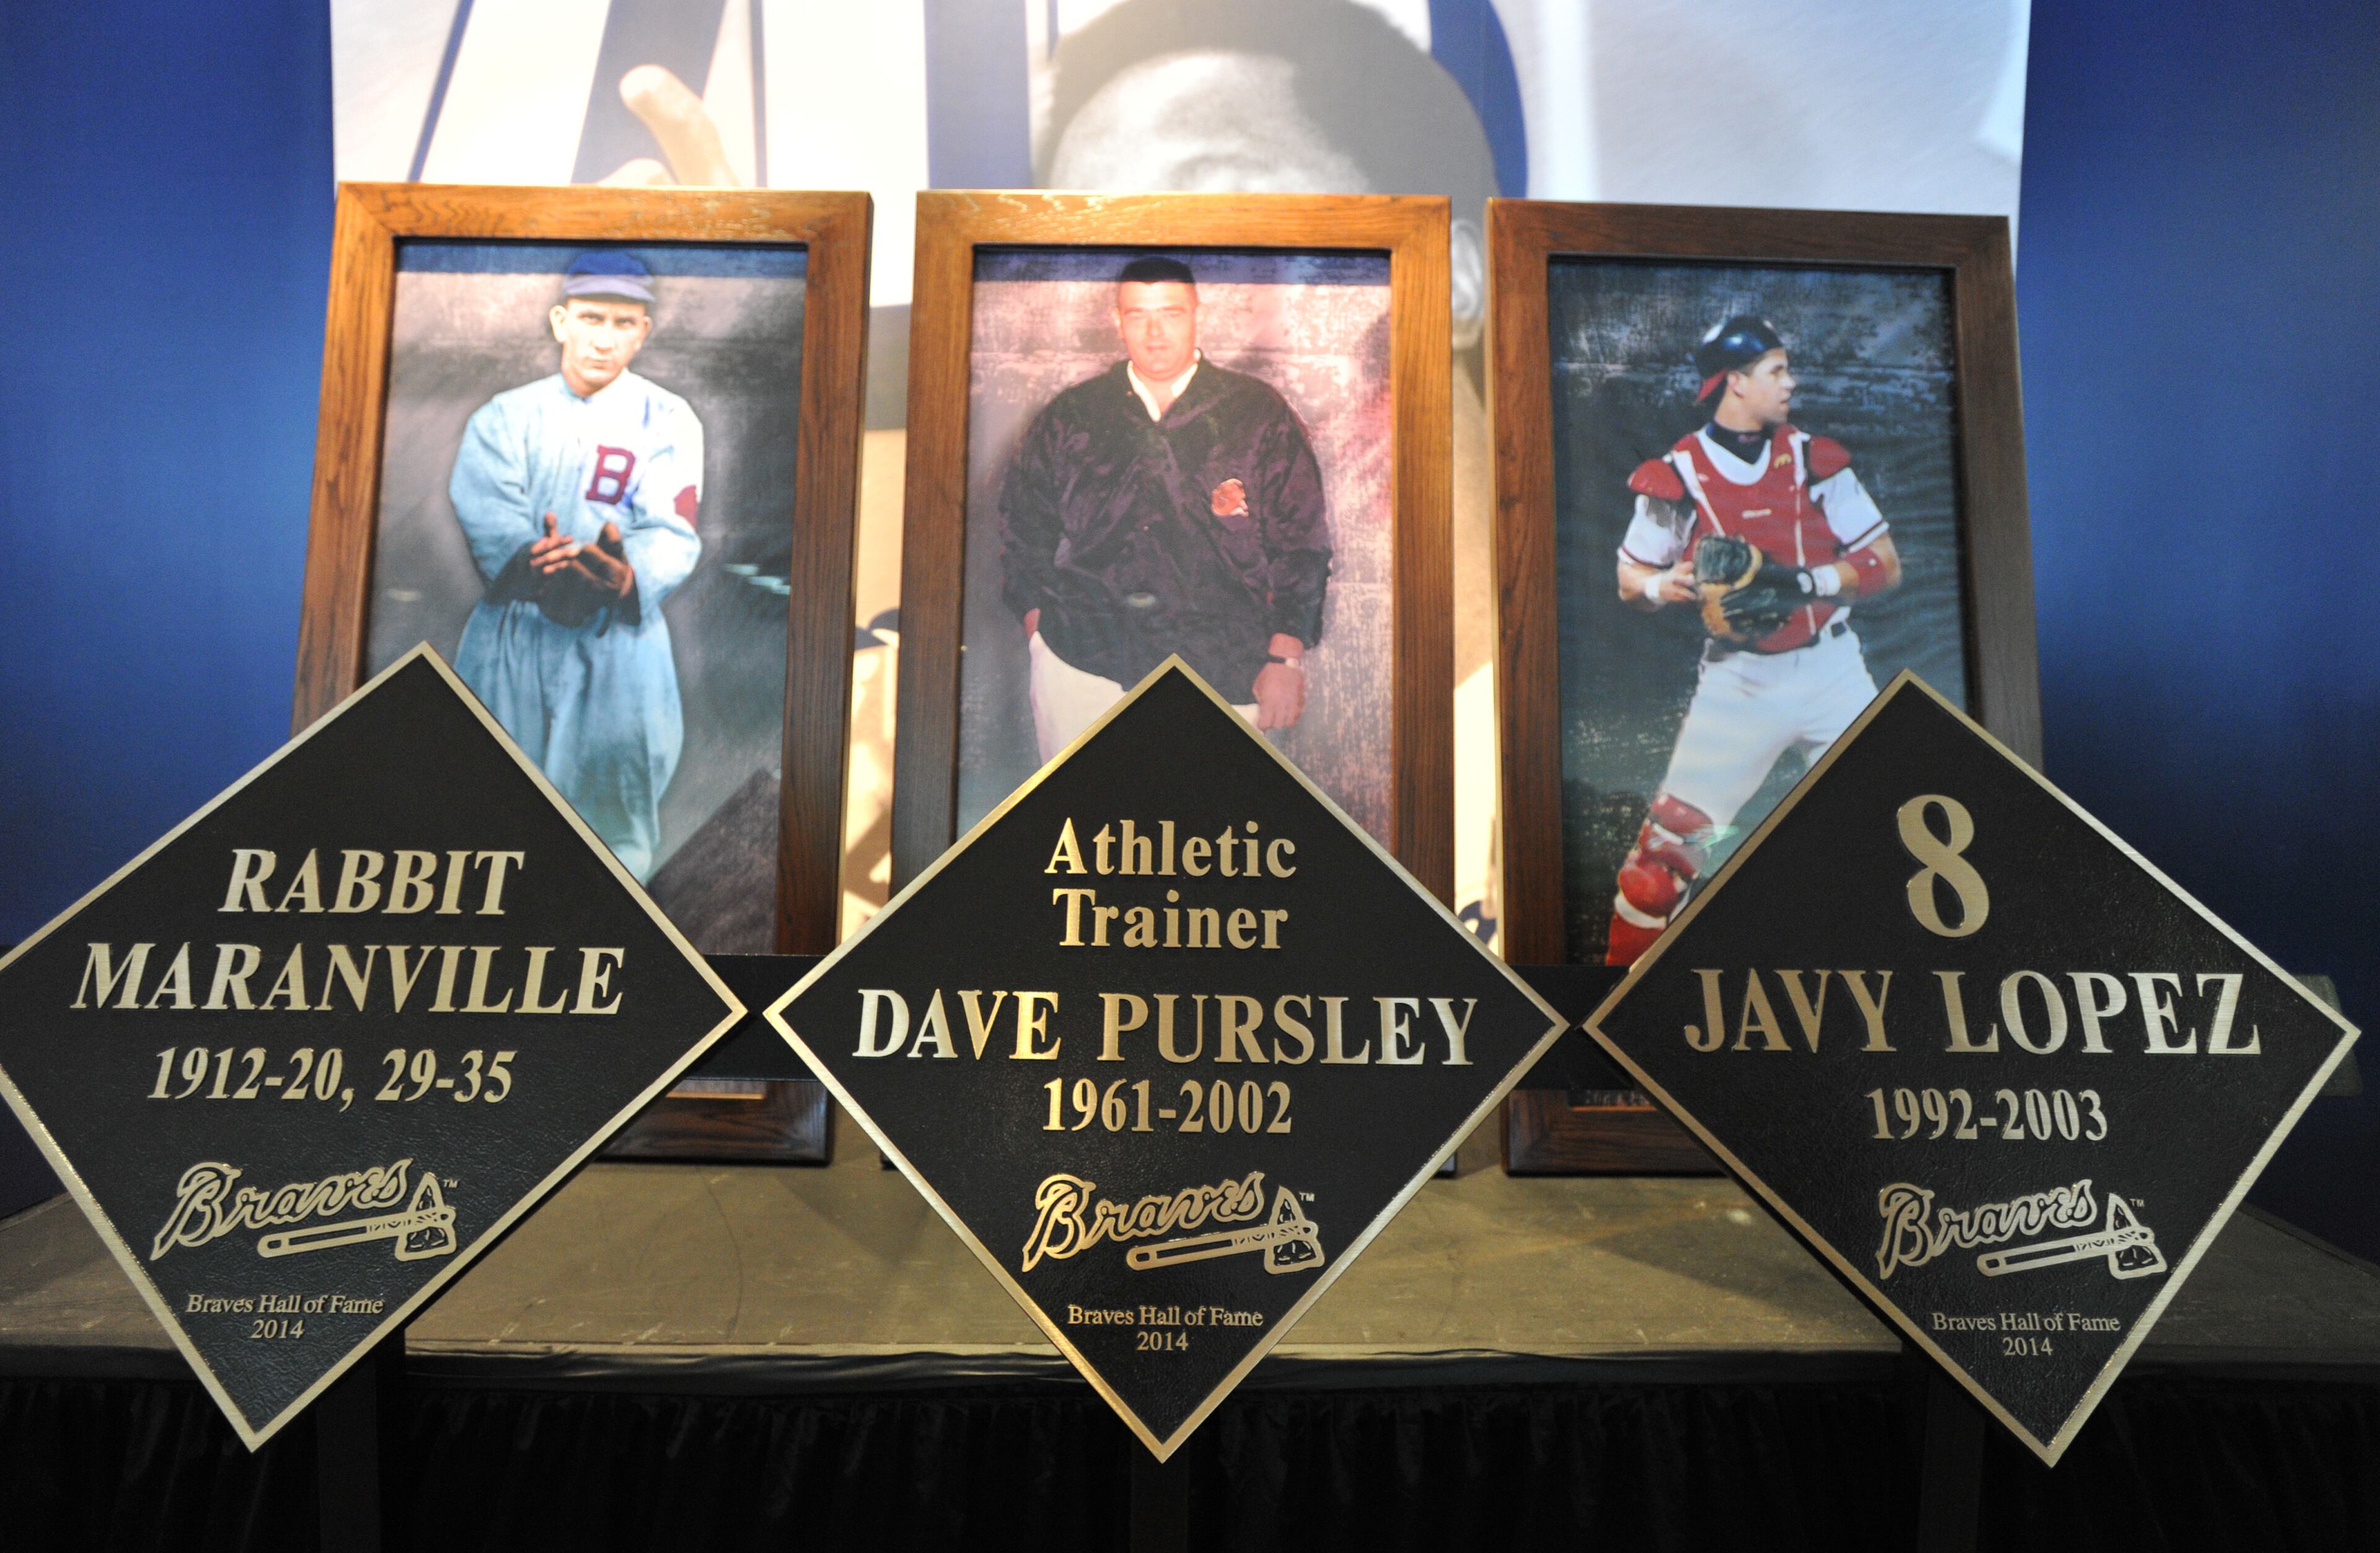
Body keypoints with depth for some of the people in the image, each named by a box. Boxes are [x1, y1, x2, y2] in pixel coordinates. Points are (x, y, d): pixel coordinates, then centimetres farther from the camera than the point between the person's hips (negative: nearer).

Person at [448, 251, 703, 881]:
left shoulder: (668, 420, 3)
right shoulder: (504, 416, 8)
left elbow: (671, 532, -12)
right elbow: (488, 514, -8)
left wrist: (628, 576, -35)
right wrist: (533, 566, -31)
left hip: (620, 643, -2)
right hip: (508, 637, 2)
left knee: (616, 817, -1)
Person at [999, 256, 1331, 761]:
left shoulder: (1259, 414, 5)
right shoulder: (1069, 417, 9)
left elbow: (1302, 541, 4)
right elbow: (1024, 528, 17)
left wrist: (1285, 658, -2)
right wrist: (1040, 629, 8)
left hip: (1221, 677, -1)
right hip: (1080, 667, 2)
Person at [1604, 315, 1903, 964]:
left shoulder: (1813, 459, 1)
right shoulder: (1677, 475, -4)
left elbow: (1885, 567, 1)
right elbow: (1630, 579, 5)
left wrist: (1804, 581, -17)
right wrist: (1664, 584, -18)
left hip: (1831, 673, 2)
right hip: (1738, 684, -2)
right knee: (1670, 838, -6)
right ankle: (1624, 958, 14)